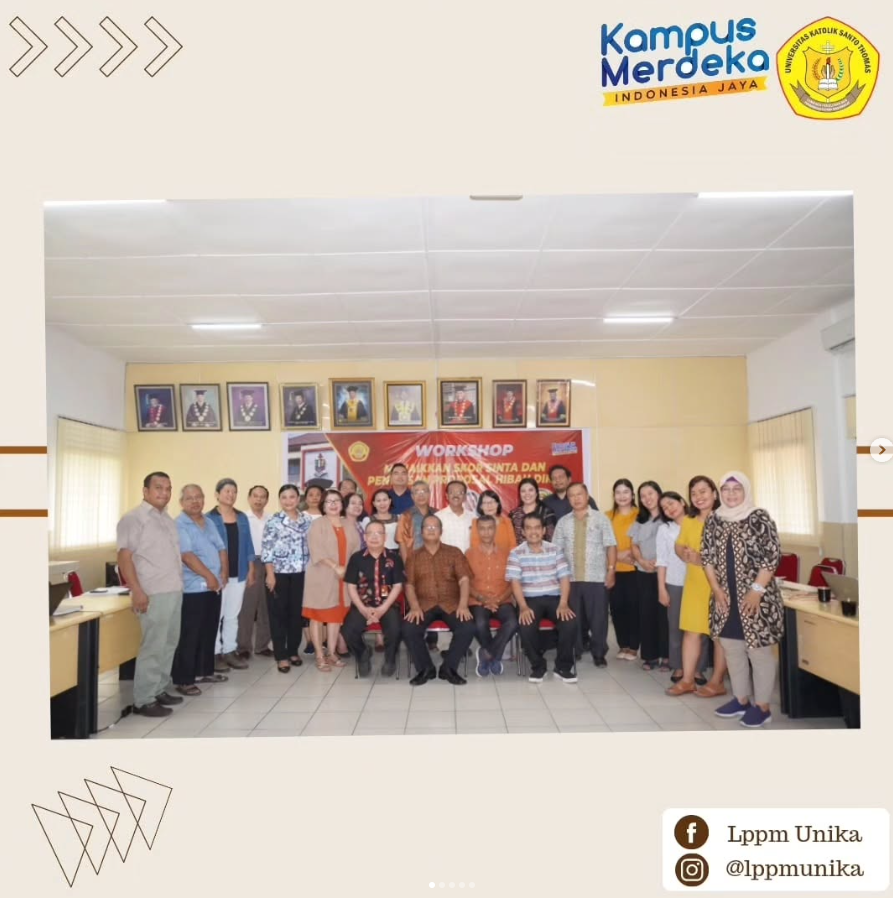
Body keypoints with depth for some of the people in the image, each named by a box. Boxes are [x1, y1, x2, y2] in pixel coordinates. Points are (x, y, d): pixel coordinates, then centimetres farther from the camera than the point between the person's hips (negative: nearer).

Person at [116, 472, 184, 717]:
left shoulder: (168, 519, 16)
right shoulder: (134, 518, -8)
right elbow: (124, 557, -14)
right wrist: (137, 591, -21)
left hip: (174, 591, 8)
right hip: (154, 594, -8)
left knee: (169, 644, 13)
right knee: (153, 646, -6)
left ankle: (160, 690, 24)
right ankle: (143, 700, 2)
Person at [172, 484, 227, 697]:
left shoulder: (209, 523, 14)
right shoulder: (179, 525, -10)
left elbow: (221, 549, 13)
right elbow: (187, 555, -19)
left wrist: (223, 573, -2)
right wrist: (208, 576, -18)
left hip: (214, 586, 8)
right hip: (193, 588, -7)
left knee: (209, 632, 14)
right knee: (189, 636, -3)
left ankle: (205, 670, 26)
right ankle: (183, 680, 5)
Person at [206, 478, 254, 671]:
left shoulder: (242, 517, 10)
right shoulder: (209, 518, -5)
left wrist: (251, 571, 9)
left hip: (239, 574, 5)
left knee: (233, 615, 10)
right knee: (216, 615, 0)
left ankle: (229, 651, 18)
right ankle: (214, 653, 9)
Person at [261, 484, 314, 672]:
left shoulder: (307, 520, 5)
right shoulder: (273, 521, -5)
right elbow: (266, 550, -8)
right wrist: (270, 574, -13)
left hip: (300, 573, 3)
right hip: (279, 573, -3)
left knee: (297, 613, 10)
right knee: (278, 614, 3)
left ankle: (293, 651, 24)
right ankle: (281, 655, 10)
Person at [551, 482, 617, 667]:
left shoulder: (601, 518, 4)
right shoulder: (563, 522, 10)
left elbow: (610, 546, -1)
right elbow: (556, 550, 7)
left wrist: (611, 571, -9)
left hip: (597, 578, -2)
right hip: (571, 579, 2)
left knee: (598, 617, 2)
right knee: (574, 617, 8)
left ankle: (599, 654, 14)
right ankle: (576, 651, 23)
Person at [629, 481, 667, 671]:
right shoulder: (640, 521, 15)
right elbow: (634, 545, 12)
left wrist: (659, 561, -17)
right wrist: (642, 561, -6)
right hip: (643, 573, 5)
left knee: (663, 613, -4)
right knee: (646, 613, 5)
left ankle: (666, 656, 3)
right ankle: (650, 655, 11)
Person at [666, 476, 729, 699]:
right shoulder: (688, 522, 11)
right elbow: (679, 546, 19)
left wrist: (705, 559, -23)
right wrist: (687, 555, -2)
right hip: (694, 582, 6)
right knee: (691, 630, 9)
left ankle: (716, 682, 13)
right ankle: (688, 679, 17)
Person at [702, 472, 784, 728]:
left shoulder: (760, 518, -8)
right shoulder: (713, 521, 7)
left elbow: (772, 556, -11)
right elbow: (707, 557, 7)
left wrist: (756, 590, -16)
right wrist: (717, 589, -3)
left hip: (756, 597, -5)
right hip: (725, 598, 5)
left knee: (759, 650, 1)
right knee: (732, 649, 13)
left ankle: (762, 706, 13)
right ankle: (741, 699, 28)